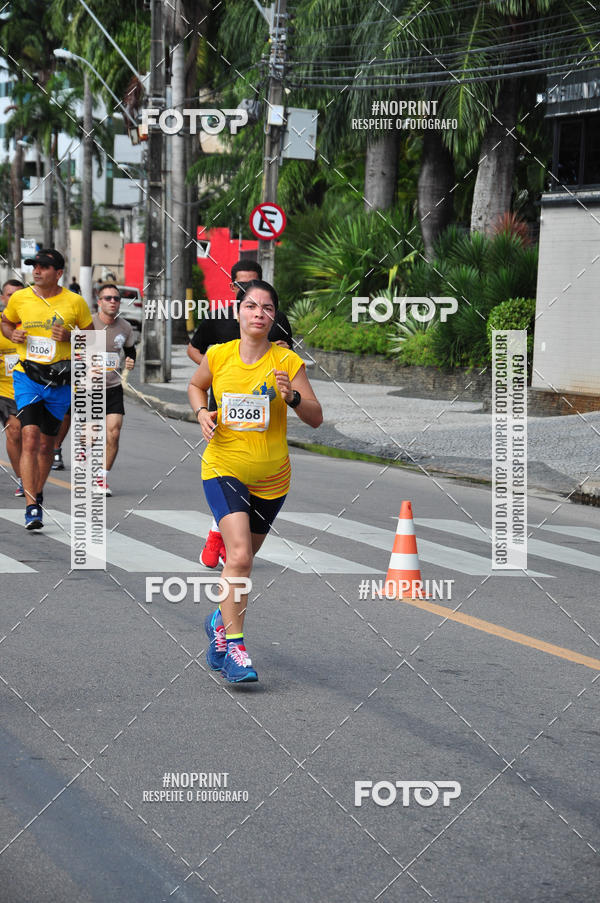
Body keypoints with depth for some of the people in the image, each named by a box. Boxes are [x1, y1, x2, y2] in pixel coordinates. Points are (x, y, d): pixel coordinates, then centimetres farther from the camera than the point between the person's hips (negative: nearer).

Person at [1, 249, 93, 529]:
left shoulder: (75, 302, -2)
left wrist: (69, 336, -11)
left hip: (60, 380, 1)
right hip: (27, 377, -1)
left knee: (46, 444, 11)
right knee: (30, 439, -17)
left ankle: (38, 494, 35)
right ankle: (31, 506, -18)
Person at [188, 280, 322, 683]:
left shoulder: (287, 361, -7)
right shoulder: (218, 355, -3)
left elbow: (316, 419, -7)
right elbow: (196, 385, 19)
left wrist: (291, 396, -26)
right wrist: (202, 413, -1)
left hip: (271, 478, 2)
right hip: (223, 468, -2)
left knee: (243, 559, 16)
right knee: (239, 555, -20)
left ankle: (222, 621, 43)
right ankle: (234, 647, -15)